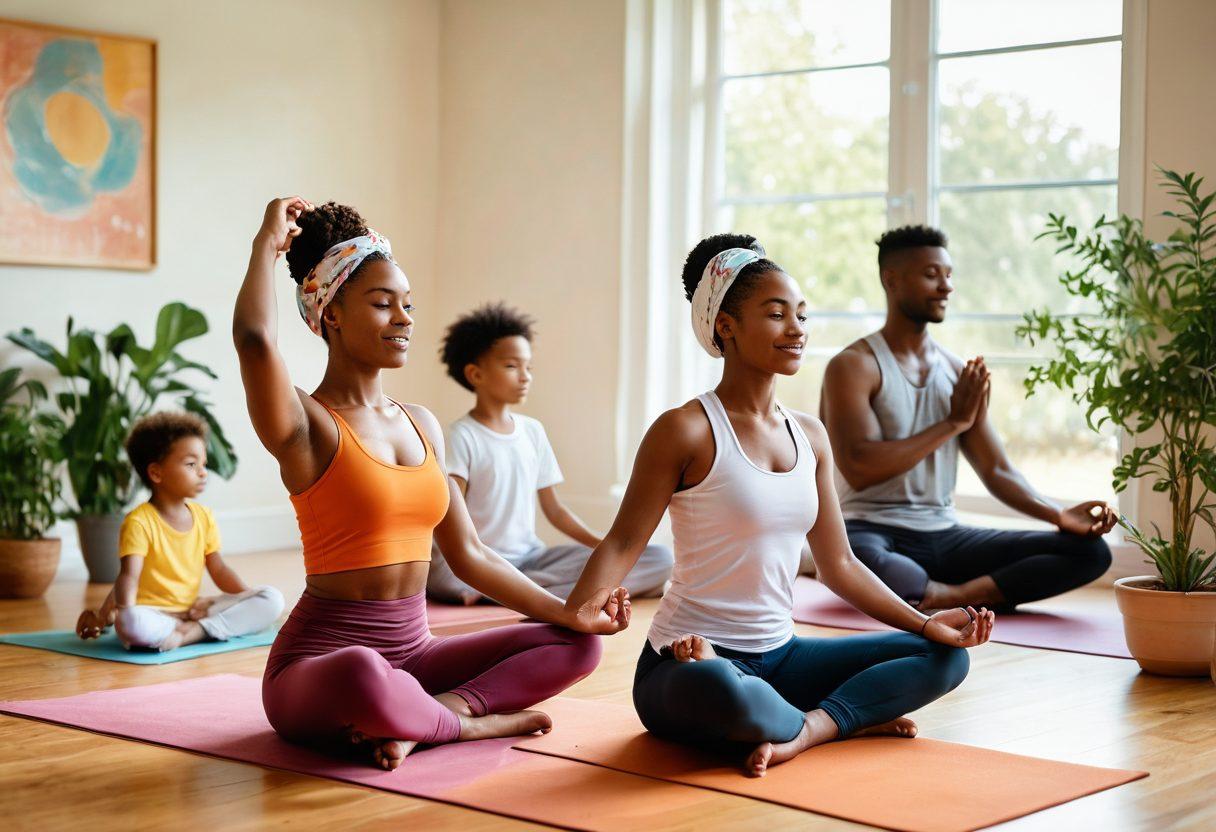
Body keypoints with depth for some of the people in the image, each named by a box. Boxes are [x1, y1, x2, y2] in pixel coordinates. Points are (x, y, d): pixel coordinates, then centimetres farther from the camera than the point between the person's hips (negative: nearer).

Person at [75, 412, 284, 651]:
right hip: (151, 612, -6)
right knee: (132, 623, -43)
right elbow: (129, 576, -19)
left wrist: (248, 597, -2)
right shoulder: (140, 522, -10)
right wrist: (122, 611, -38)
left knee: (272, 599, -11)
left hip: (190, 608, 6)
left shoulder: (204, 516, 9)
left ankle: (193, 630, -23)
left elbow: (219, 570, 12)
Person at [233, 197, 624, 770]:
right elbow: (254, 337, -31)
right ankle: (474, 721, -10)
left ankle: (415, 722, -15)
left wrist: (572, 613, 7)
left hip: (411, 652, 7)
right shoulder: (308, 426, -9)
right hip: (321, 657, -7)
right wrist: (268, 245, -12)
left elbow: (468, 555, 14)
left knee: (576, 644, 1)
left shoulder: (421, 425, 12)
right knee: (363, 675, -42)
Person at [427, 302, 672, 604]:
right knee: (439, 574, -43)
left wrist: (604, 545, 2)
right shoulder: (462, 435, -2)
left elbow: (553, 508, 16)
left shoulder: (533, 430, 15)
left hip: (531, 556, 7)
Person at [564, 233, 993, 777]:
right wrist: (574, 614, -31)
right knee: (716, 688, -43)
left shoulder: (810, 437, 9)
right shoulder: (687, 431, -10)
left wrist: (926, 624, 6)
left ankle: (812, 726, -16)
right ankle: (850, 718, -13)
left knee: (945, 656, 3)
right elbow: (623, 543, -12)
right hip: (691, 663, -7)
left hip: (778, 656, 7)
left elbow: (838, 564, 14)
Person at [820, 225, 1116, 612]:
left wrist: (1059, 515, -8)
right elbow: (859, 470, -18)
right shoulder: (852, 366, -6)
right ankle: (980, 596, -22)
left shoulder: (960, 373, 12)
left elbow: (997, 471, 11)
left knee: (1090, 550, -8)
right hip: (871, 531, -6)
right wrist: (952, 423, -13)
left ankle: (949, 596, -26)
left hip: (944, 535, 6)